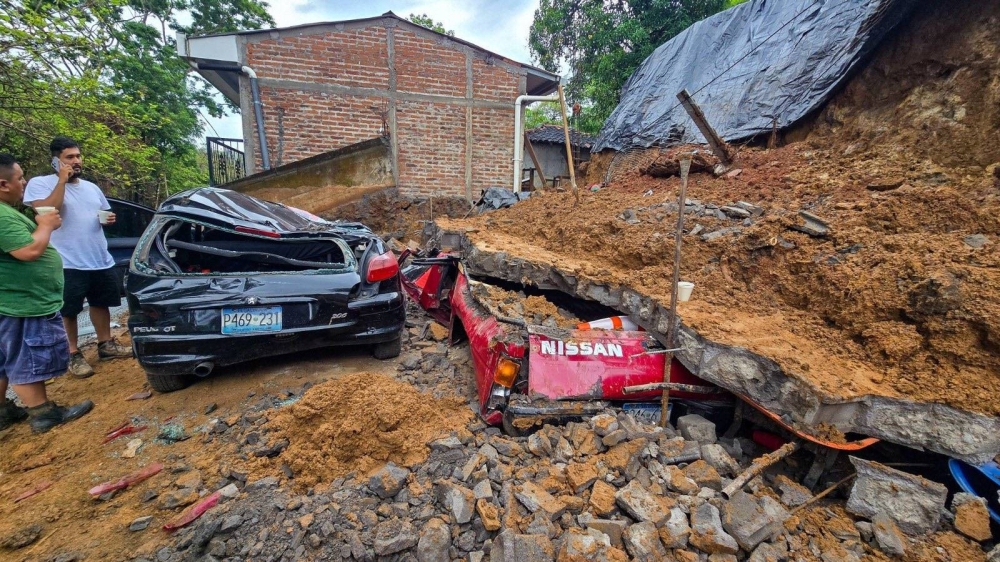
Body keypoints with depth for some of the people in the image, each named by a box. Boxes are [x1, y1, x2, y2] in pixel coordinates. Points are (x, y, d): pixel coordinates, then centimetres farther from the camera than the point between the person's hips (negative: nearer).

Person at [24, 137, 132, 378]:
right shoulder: (39, 184, -6)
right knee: (68, 311, 2)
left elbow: (104, 214, 24)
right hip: (68, 263, -5)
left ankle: (105, 344, 29)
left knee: (101, 303, 15)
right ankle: (73, 355, 13)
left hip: (101, 260, 6)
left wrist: (109, 219, -1)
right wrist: (62, 179, -19)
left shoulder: (91, 187, 14)